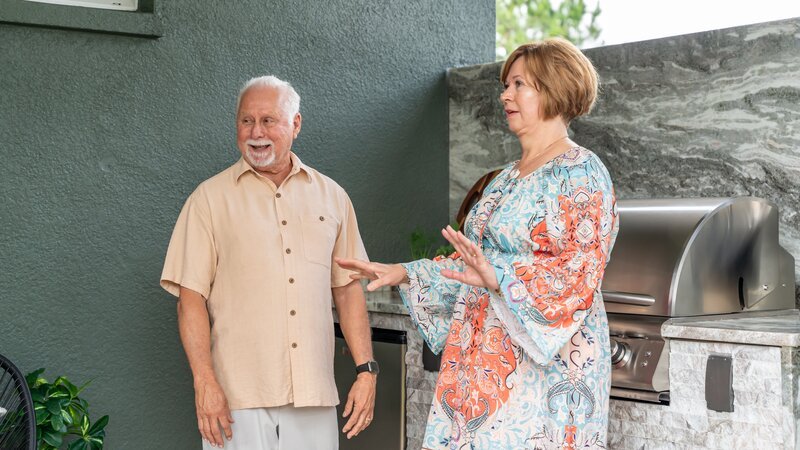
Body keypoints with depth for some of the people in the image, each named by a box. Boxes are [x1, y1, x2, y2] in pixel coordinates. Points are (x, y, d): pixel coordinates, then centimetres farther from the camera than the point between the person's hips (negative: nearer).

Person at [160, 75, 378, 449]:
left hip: (314, 396, 3)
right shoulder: (211, 198, 2)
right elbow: (191, 296, -3)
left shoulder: (332, 197, 11)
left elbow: (347, 289, 12)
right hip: (238, 397, -2)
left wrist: (366, 370, 4)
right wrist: (205, 382, -12)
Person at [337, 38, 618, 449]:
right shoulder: (506, 179, 17)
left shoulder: (580, 172, -8)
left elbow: (579, 275, -18)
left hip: (545, 361, -7)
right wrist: (404, 274, 14)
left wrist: (499, 277, -30)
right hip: (485, 359, 8)